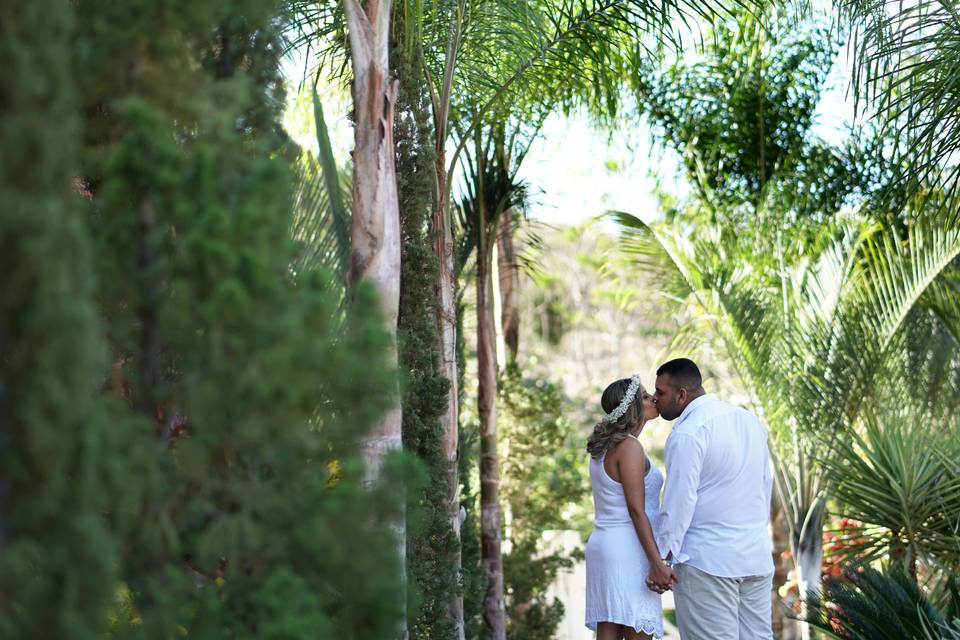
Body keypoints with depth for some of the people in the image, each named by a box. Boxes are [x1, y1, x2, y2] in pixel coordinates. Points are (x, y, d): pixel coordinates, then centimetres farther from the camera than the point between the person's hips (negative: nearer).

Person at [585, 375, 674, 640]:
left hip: (604, 545, 9)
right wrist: (656, 562, -20)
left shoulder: (605, 446, 14)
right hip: (630, 551, -9)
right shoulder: (629, 447, -13)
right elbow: (636, 510, -17)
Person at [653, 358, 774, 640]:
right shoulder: (749, 420, 11)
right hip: (757, 556, 7)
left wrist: (661, 561, -8)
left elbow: (679, 503, -14)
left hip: (708, 560, -7)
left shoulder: (688, 434, -13)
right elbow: (765, 485, 16)